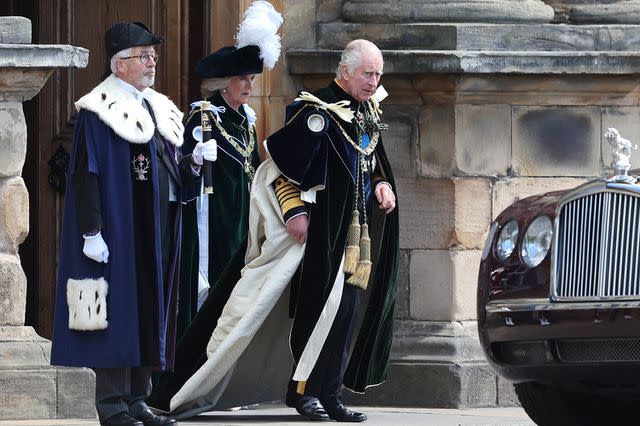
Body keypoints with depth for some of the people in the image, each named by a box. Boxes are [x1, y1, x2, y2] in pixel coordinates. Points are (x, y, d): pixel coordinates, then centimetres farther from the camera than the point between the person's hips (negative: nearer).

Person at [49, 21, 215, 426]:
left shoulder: (160, 110, 16)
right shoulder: (100, 112, -7)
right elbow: (86, 174, -13)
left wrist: (194, 161, -2)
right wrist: (91, 232, -19)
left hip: (160, 229, 8)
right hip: (120, 228, -8)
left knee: (152, 311, 7)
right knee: (120, 310, -7)